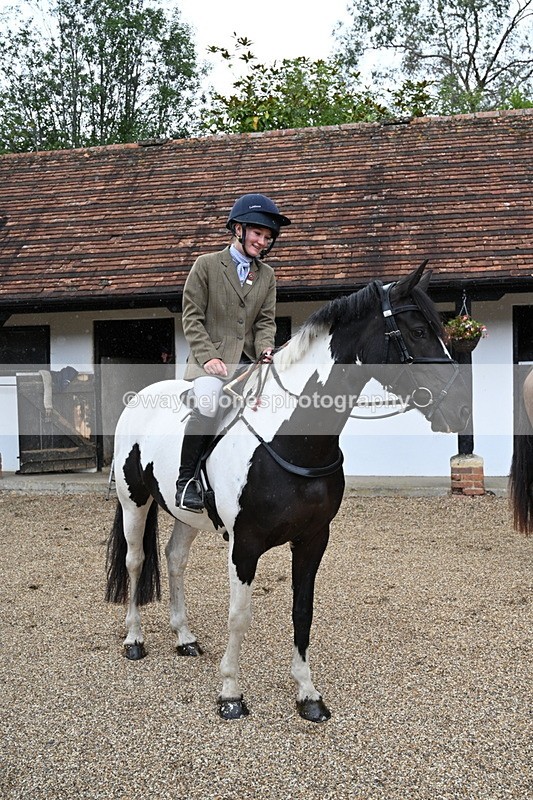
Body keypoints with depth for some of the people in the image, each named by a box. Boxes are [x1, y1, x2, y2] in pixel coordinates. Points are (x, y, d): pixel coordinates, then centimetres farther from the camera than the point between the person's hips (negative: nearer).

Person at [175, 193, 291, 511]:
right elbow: (192, 317, -1)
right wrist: (208, 357, -13)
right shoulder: (206, 265, 3)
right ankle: (187, 479, -18)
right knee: (208, 403, -33)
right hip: (211, 359, -5)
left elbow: (266, 321, 11)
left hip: (249, 362, 5)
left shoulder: (267, 275, 17)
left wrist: (266, 351, -10)